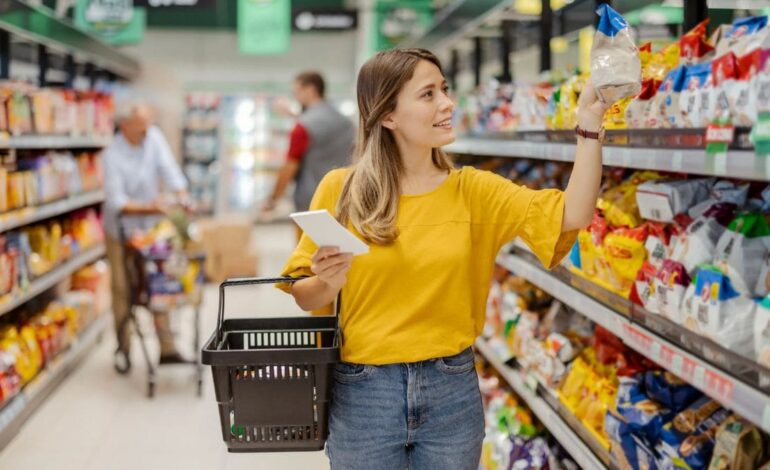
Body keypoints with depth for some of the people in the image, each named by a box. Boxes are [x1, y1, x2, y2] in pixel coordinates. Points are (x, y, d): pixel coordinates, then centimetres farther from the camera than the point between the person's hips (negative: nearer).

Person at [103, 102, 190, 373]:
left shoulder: (153, 137, -7)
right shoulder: (112, 155, -20)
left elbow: (169, 169, -12)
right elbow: (116, 202, -24)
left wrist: (182, 198, -27)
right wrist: (147, 207, -36)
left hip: (150, 228, 4)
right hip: (121, 231, -4)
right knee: (123, 290, 3)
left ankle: (167, 348, 12)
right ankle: (123, 350, 16)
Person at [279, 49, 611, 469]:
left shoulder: (472, 190, -1)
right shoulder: (340, 190, -5)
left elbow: (571, 216, -12)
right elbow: (305, 297, 1)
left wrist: (589, 123, -18)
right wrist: (329, 281, -21)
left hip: (451, 391, 2)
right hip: (362, 392, -1)